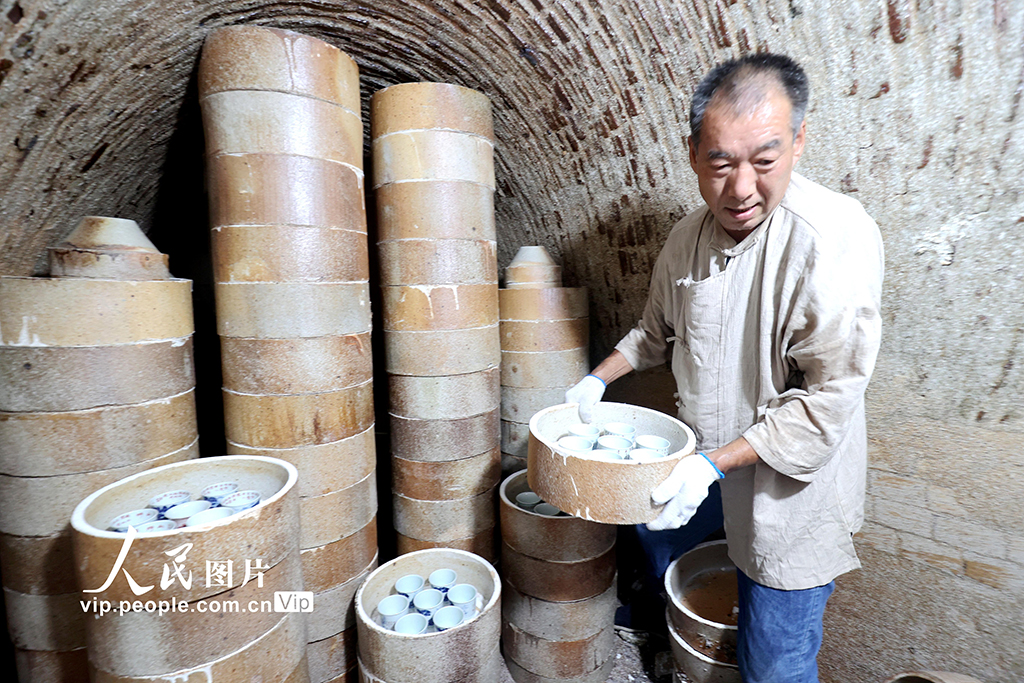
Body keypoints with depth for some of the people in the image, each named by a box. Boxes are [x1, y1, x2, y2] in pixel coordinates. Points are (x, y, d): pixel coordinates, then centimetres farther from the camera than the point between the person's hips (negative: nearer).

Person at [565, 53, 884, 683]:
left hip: (788, 491, -6)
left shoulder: (836, 236, -25)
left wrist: (714, 464, -26)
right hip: (704, 462, 7)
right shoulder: (688, 237, -3)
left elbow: (828, 397, -23)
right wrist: (597, 381, 3)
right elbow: (657, 331, 13)